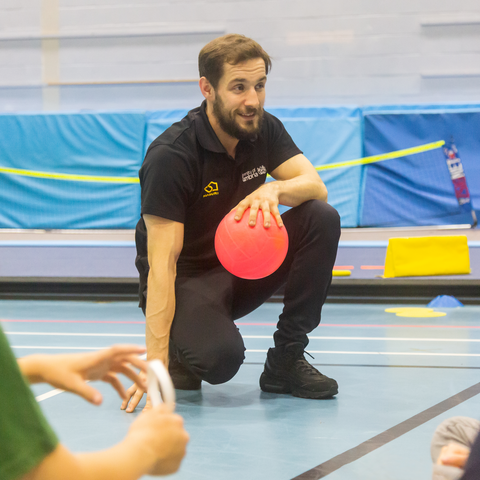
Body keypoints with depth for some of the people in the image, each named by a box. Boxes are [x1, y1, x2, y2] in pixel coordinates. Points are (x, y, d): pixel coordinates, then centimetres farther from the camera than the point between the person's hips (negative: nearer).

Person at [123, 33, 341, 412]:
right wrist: (156, 360, -35)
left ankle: (286, 360, -8)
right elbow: (161, 263, -28)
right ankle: (180, 357, 2)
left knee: (322, 219, -17)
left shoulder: (263, 129, -4)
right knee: (220, 356, -37)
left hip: (241, 266, 7)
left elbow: (317, 187, -10)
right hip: (186, 280, -7)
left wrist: (273, 189, -35)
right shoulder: (171, 156, -24)